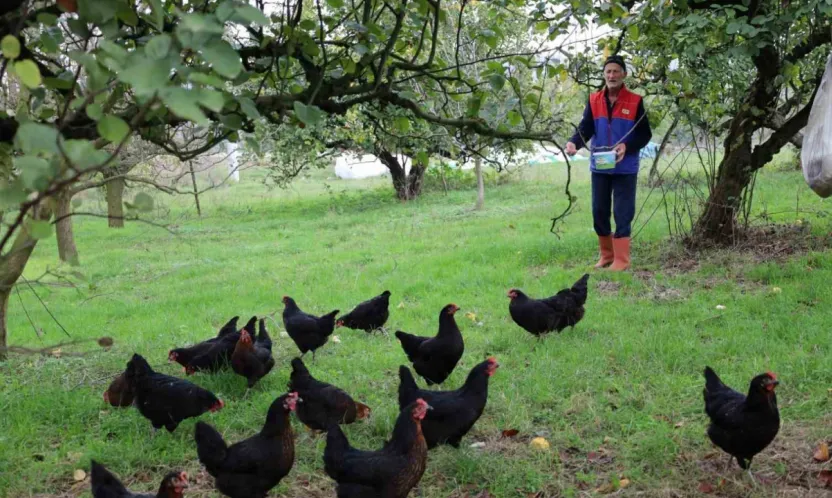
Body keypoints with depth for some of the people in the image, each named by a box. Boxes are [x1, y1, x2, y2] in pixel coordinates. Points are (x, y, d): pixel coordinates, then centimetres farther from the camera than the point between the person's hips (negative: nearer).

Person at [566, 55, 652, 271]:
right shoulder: (594, 100, 4)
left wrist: (627, 146, -20)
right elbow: (586, 128, -1)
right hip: (599, 167, 3)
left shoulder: (635, 101, -4)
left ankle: (621, 259, 3)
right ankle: (606, 255, 23)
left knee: (622, 213, -2)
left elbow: (645, 134, -3)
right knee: (599, 212, 8)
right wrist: (574, 142, -23)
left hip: (625, 168, -3)